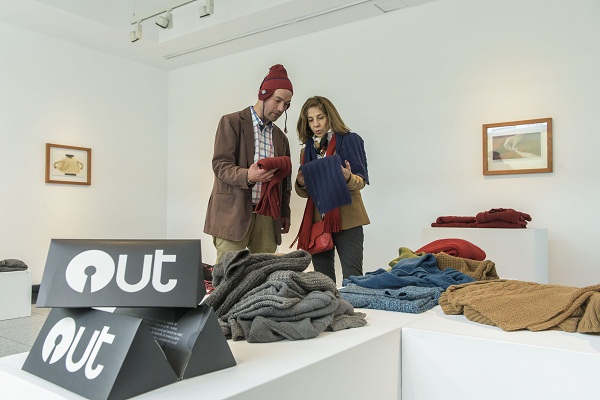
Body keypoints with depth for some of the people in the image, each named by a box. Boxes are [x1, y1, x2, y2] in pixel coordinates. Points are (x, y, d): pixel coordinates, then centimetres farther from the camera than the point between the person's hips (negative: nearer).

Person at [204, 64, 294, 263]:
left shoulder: (281, 138, 19)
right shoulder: (232, 122, 1)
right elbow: (220, 165, -8)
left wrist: (285, 214, 16)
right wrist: (247, 176, -26)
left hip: (268, 216, 5)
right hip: (233, 212, -5)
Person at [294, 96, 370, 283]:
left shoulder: (350, 140, 1)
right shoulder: (307, 149, 15)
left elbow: (361, 181, -4)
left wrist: (348, 178, -26)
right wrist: (301, 184, -7)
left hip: (346, 219, -4)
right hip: (317, 220, 5)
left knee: (352, 277, -6)